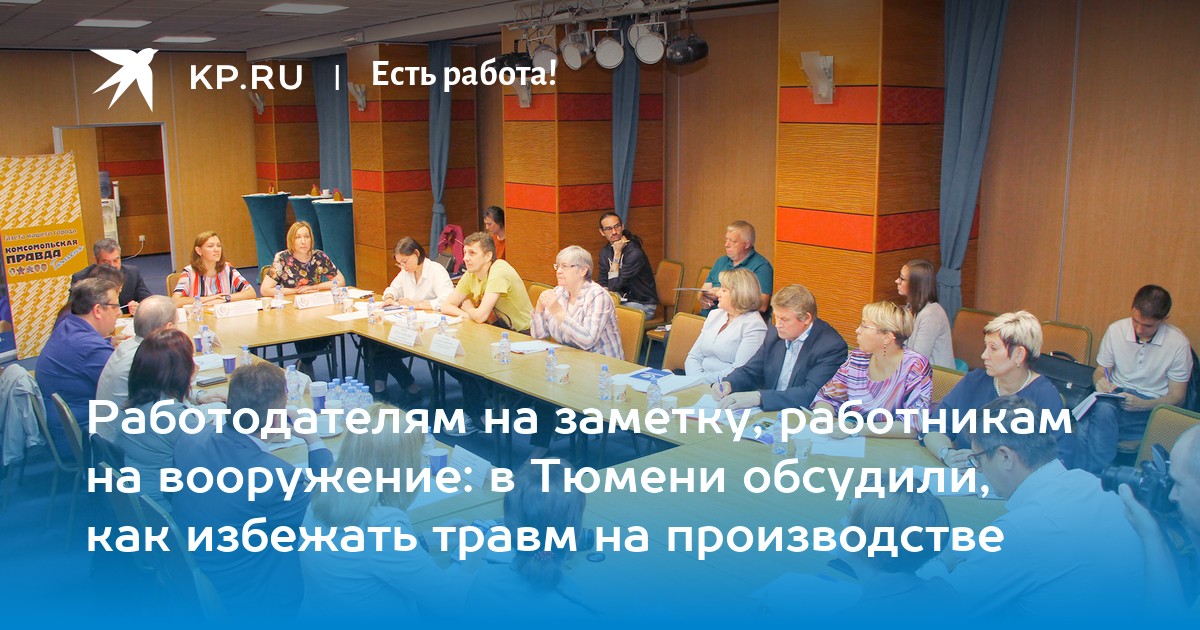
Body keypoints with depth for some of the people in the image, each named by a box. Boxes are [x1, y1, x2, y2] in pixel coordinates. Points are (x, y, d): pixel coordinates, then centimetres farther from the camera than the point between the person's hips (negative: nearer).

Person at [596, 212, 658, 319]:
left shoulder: (635, 253, -21)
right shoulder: (605, 252, 4)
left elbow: (614, 285, -21)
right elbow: (602, 283, 8)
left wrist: (617, 253, -21)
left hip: (643, 305, -7)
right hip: (623, 300, 7)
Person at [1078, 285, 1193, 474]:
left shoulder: (1179, 344, -6)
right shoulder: (1116, 330, 0)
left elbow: (1177, 397, -1)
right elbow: (1099, 372, 12)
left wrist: (1142, 405, -20)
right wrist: (1101, 382, -14)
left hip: (1152, 406, -3)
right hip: (1115, 396, 3)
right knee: (1103, 408, -36)